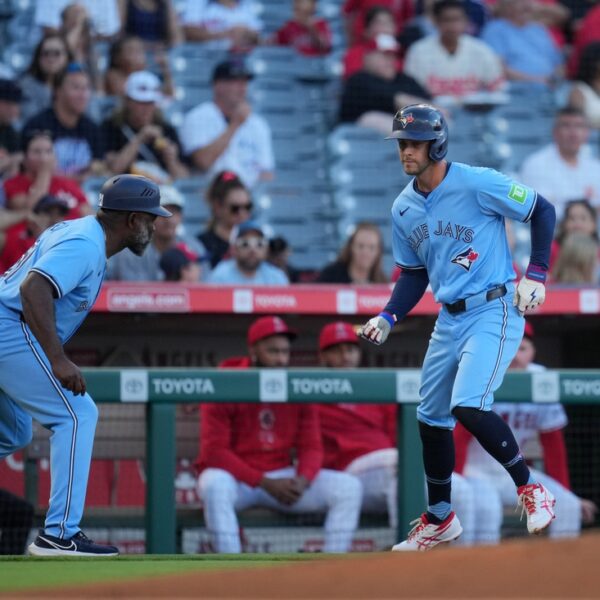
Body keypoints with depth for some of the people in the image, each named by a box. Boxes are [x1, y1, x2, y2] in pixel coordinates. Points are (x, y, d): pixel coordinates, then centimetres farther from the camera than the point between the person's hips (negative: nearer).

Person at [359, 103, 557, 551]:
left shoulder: (477, 184, -14)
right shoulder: (404, 209, 6)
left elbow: (543, 211, -6)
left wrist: (536, 275, -13)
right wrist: (388, 318, 1)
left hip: (495, 312, -8)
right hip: (450, 320, 8)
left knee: (469, 407, -24)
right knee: (431, 418, 12)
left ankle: (530, 488, -3)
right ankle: (440, 519, 29)